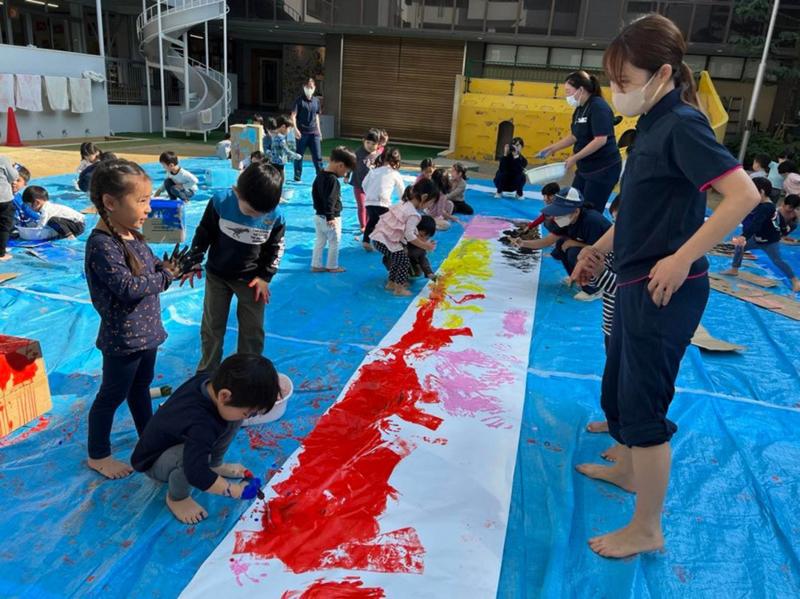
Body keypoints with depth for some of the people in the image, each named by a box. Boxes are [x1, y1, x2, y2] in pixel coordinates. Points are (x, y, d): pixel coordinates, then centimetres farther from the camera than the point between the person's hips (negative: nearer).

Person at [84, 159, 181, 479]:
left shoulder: (133, 234, 3)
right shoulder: (101, 244, -25)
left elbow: (153, 266, 14)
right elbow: (129, 287, -30)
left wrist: (168, 266, -7)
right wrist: (166, 276, -17)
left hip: (146, 329, 9)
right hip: (123, 336, -9)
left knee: (141, 387, 25)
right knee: (112, 395, 8)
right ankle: (98, 455, 27)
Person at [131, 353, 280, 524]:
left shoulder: (210, 380, -21)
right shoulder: (199, 425, -43)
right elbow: (196, 474, -43)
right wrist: (237, 491, -33)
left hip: (181, 439, 8)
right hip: (154, 461, -8)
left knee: (235, 414, -8)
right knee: (193, 454, -40)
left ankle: (215, 464, 14)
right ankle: (176, 497, -7)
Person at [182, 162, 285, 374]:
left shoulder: (275, 217, -20)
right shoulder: (220, 202, -21)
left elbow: (276, 248, -3)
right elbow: (203, 233, -6)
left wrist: (265, 276, -6)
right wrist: (194, 263, -2)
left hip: (251, 279, 0)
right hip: (217, 275, 1)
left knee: (253, 331, 7)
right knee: (211, 327, 12)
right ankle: (207, 373, 31)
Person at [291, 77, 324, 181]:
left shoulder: (316, 101, 9)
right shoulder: (299, 100, -4)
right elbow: (293, 115, -7)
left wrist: (319, 131, 16)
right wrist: (295, 129, -19)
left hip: (314, 132, 3)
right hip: (302, 133, -3)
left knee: (317, 156, -1)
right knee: (299, 155, 7)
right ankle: (297, 176, 19)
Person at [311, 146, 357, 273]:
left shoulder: (320, 175, 6)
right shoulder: (333, 179, -22)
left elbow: (314, 193, 16)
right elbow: (329, 200, -26)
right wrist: (330, 217, -24)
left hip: (318, 216, 8)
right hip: (331, 218, -8)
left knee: (319, 241, 16)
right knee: (334, 243, 7)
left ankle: (316, 265, 20)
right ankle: (332, 266, 17)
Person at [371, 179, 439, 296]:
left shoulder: (403, 204, 11)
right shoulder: (413, 214, -16)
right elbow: (409, 236, -18)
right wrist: (425, 246, -9)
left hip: (378, 237, 9)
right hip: (387, 241, -9)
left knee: (397, 259, 24)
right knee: (404, 262, 4)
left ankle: (391, 283, 35)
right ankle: (399, 289, 10)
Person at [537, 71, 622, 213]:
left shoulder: (598, 107, -17)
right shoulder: (579, 109, 9)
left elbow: (600, 140, -25)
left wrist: (574, 158, -23)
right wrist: (551, 148, 15)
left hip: (604, 168, -9)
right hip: (586, 167, 9)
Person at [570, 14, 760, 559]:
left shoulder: (682, 124, -17)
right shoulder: (655, 124, 11)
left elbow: (744, 194, -25)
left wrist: (681, 259, -25)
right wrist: (600, 248, 16)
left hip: (664, 291, -10)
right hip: (637, 283, 10)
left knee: (643, 402, 1)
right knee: (618, 385, 23)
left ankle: (647, 530, 18)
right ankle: (627, 469, 47)